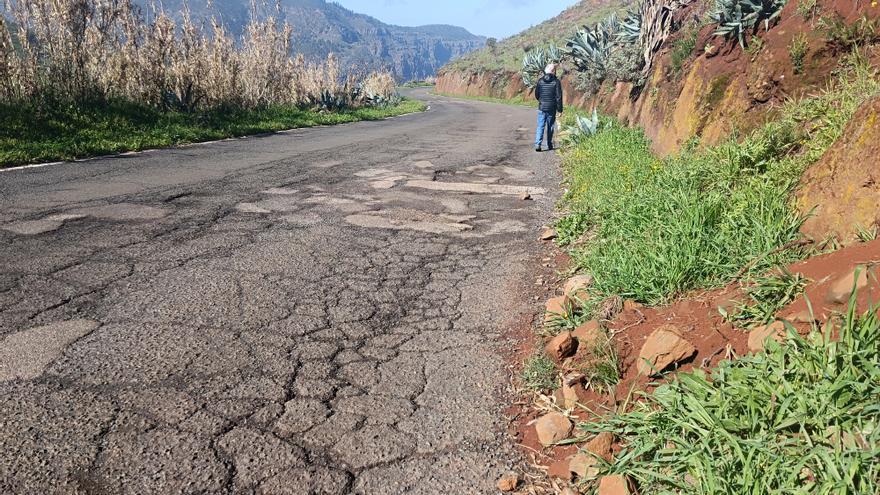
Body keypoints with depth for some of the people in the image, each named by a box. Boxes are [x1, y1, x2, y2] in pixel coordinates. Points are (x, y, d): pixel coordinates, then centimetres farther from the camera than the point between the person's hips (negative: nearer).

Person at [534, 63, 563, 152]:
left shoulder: (540, 81, -1)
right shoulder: (556, 81, -9)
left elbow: (536, 94, 8)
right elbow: (559, 96, -10)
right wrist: (560, 109, -3)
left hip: (541, 107, 1)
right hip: (552, 108, -1)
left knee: (540, 126, 3)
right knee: (550, 127, 11)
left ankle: (537, 144, -11)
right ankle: (549, 145, 18)